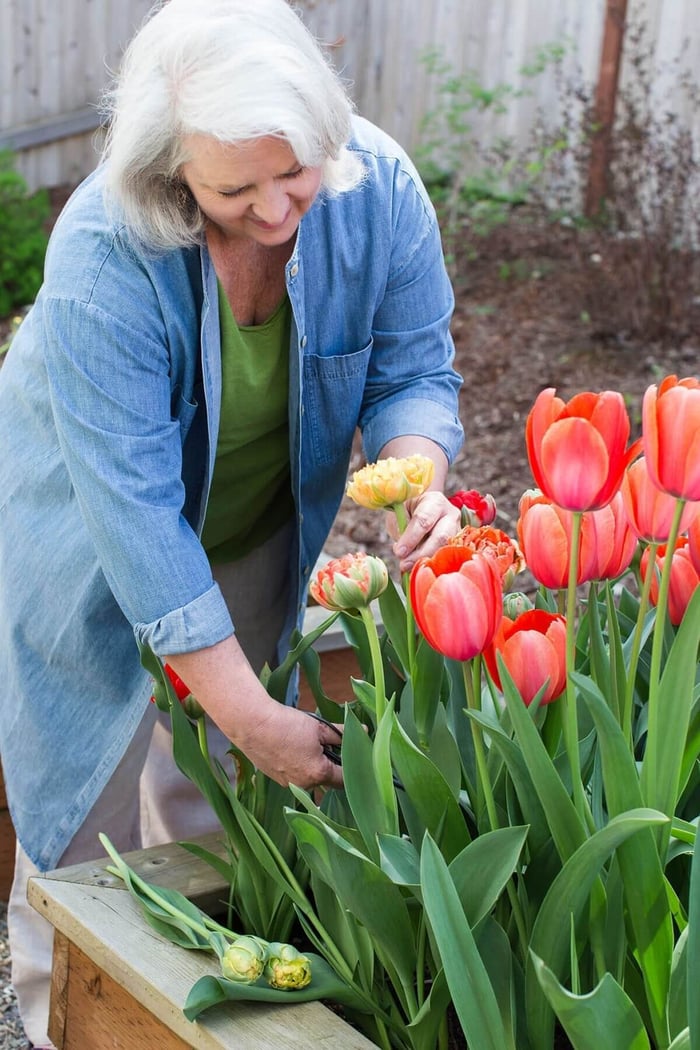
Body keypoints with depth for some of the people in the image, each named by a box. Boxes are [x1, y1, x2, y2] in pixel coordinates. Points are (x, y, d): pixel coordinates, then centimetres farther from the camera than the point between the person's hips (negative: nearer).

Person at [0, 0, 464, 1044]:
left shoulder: (378, 186, -25)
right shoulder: (103, 253, -38)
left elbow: (413, 370, -13)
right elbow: (132, 505, -37)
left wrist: (418, 482, -37)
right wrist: (251, 715, -36)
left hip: (256, 528, 4)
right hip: (91, 539, -3)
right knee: (91, 780, 9)